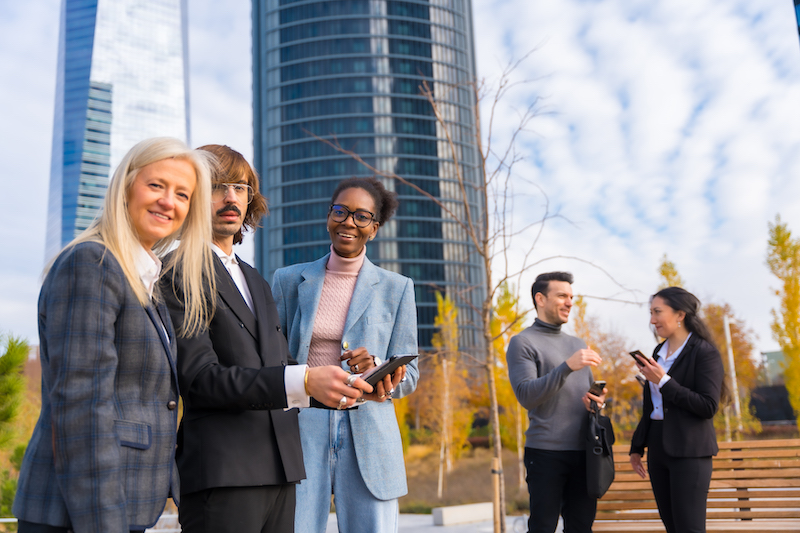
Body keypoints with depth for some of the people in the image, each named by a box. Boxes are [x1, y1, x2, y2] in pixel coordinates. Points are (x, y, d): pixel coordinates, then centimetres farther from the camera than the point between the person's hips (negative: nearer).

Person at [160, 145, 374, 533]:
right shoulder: (177, 274, -4)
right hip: (219, 474, -7)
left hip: (280, 472, 7)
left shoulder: (256, 281, 22)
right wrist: (304, 381, -25)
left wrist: (354, 383, 1)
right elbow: (199, 377, -15)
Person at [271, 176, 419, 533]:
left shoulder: (396, 288, 7)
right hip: (300, 434, 0)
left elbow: (408, 376, 6)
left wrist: (376, 369, -15)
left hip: (367, 438, 0)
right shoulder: (288, 281, 10)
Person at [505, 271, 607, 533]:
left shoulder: (576, 343, 18)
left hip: (583, 451, 6)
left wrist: (598, 402, -1)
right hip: (546, 452, -6)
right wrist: (567, 366, -24)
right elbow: (526, 396, -15)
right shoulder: (523, 342, -3)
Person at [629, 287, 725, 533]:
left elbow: (708, 406, -17)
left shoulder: (705, 353, -9)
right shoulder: (659, 352, 12)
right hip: (658, 446, 7)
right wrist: (637, 446, 18)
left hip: (689, 451, -7)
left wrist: (664, 381, -19)